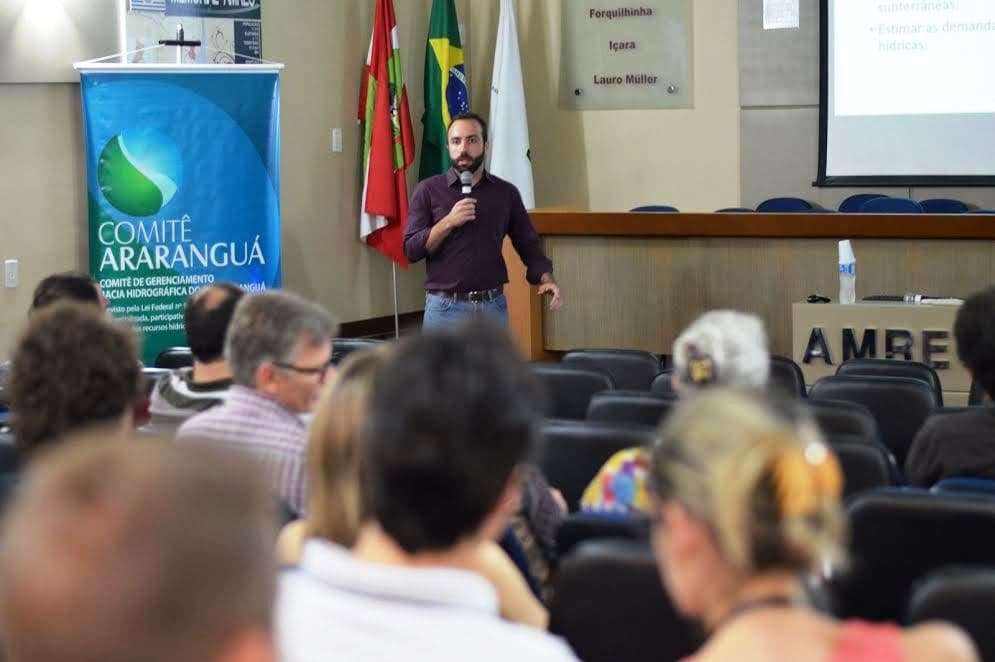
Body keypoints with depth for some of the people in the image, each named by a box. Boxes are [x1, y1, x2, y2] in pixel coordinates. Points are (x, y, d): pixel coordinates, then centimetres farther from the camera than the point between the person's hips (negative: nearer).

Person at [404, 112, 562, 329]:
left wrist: (546, 279, -8)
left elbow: (528, 245, 10)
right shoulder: (428, 190, 1)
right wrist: (448, 223, -15)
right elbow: (411, 250, -3)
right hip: (445, 308, -2)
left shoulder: (506, 193, 8)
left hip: (493, 307, 2)